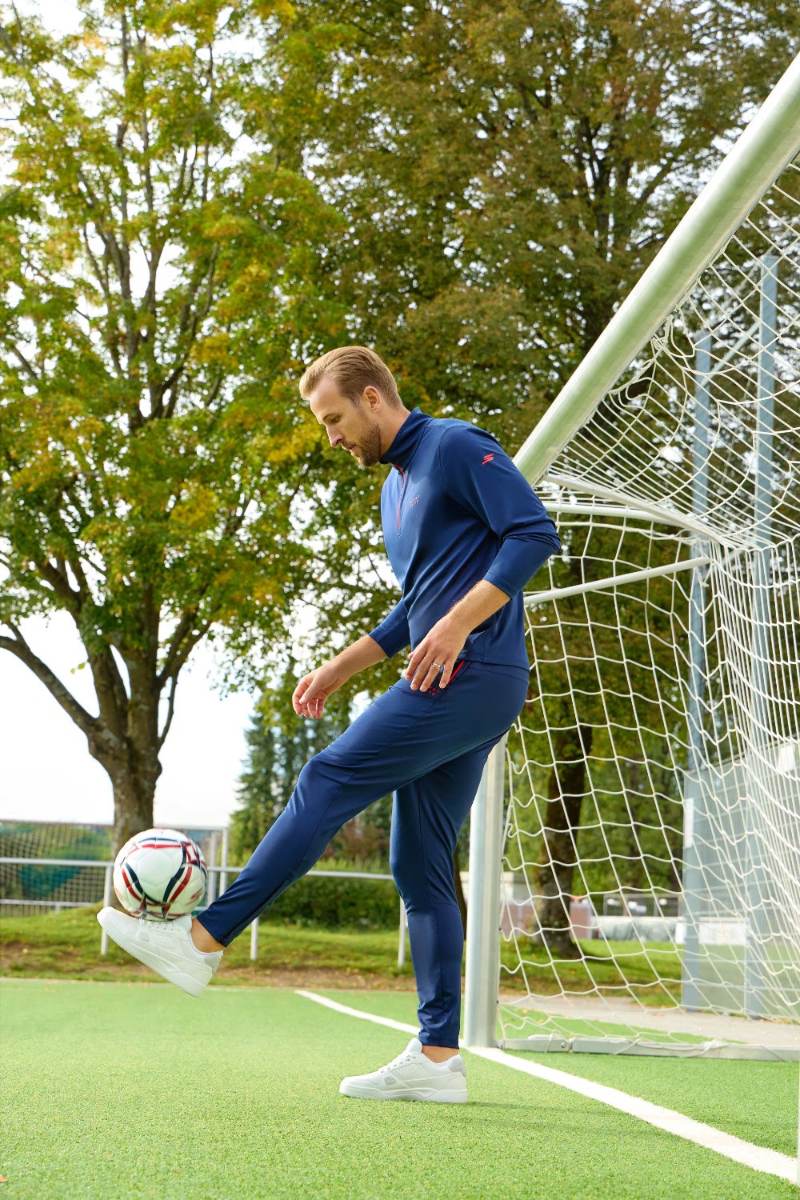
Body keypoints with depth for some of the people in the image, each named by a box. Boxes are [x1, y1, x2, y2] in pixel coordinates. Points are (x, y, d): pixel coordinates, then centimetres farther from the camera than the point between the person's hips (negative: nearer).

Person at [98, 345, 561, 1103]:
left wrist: (458, 625, -22)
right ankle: (437, 1057, 4)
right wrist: (342, 667, 22)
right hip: (451, 687, 10)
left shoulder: (455, 448, -6)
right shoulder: (395, 487, 23)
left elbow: (536, 533, -15)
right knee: (418, 863, 5)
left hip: (473, 675, -10)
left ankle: (204, 939, -9)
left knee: (328, 781, -12)